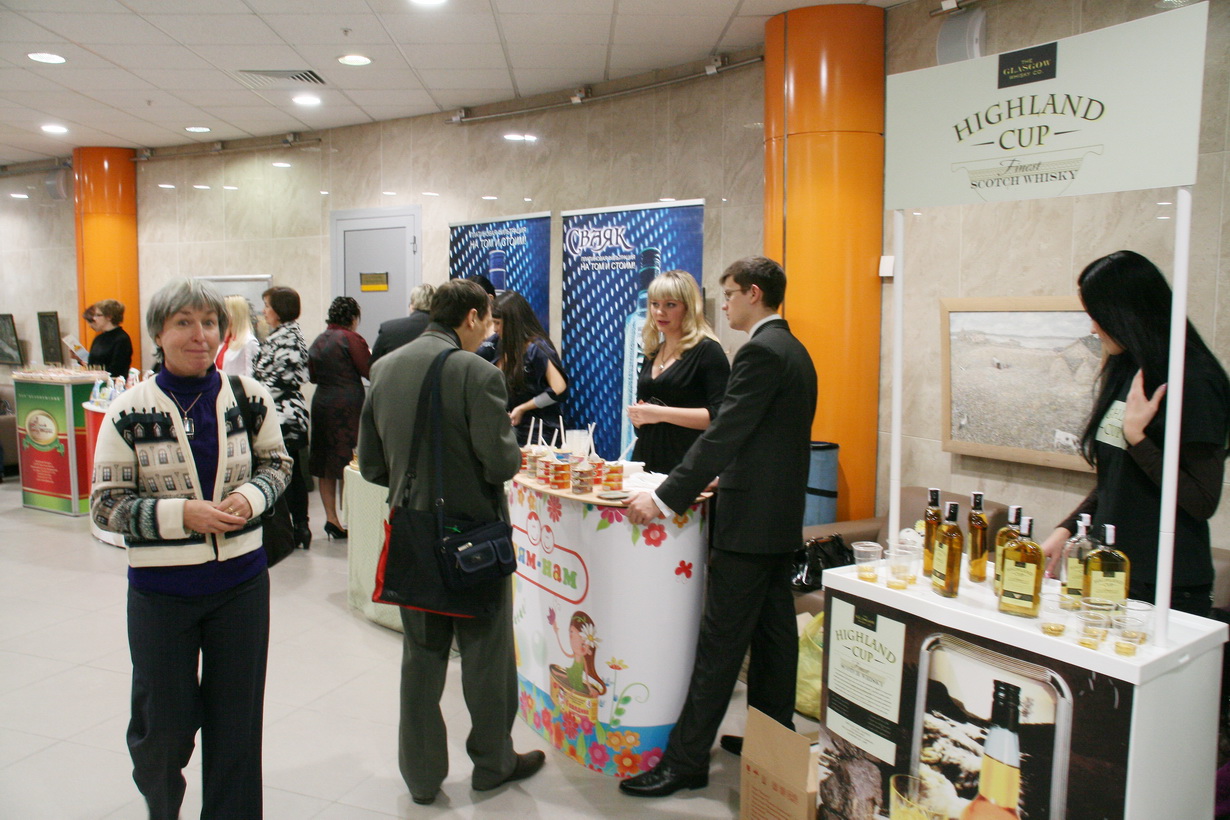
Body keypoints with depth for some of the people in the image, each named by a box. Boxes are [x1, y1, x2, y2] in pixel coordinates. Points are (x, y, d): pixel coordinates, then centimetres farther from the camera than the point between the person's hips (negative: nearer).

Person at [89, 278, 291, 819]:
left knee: (237, 719, 12)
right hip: (160, 590, -1)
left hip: (242, 582, 2)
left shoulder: (249, 397, -4)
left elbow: (276, 464, 9)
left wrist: (250, 497, -12)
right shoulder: (129, 412, -10)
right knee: (166, 722, 15)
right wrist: (182, 514, -21)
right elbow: (106, 505, -7)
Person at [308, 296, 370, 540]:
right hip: (348, 405, -6)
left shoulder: (318, 341, 12)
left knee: (325, 466, 10)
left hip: (321, 403, 7)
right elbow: (370, 371, -8)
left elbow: (312, 376, 19)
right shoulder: (352, 339, -8)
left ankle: (331, 519, 13)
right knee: (349, 463, -3)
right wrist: (371, 356, 10)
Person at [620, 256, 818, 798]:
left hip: (750, 521, -10)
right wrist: (721, 476, 24)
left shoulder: (761, 352, -16)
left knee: (719, 643, -5)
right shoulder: (795, 351, 14)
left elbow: (722, 434, -23)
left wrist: (665, 499, -22)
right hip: (782, 518, 10)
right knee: (774, 633, 16)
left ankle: (685, 762, 3)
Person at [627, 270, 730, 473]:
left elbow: (720, 415, -16)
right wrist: (637, 415, 2)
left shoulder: (707, 350, -7)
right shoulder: (652, 354, 14)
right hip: (647, 460, 6)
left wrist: (662, 413, -19)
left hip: (687, 462, -6)